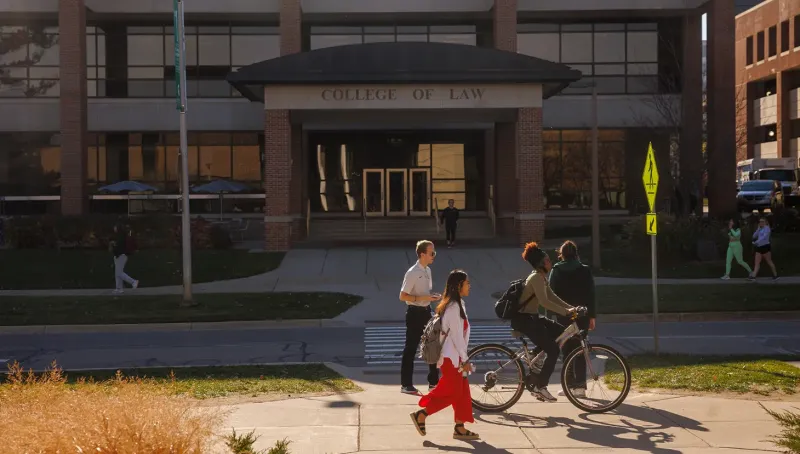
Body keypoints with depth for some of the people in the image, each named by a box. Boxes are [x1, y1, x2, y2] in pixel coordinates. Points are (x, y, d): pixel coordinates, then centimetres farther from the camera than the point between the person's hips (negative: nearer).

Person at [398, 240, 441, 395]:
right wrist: (421, 298, -25)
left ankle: (433, 382, 22)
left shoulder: (428, 271, 9)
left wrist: (432, 297, 4)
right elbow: (403, 296, -18)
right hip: (415, 313, -8)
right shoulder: (412, 273, -17)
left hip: (426, 312, 8)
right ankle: (406, 385, 9)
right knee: (410, 349, 0)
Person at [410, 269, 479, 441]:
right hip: (451, 357, -10)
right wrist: (465, 359, -18)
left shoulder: (457, 304, 12)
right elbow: (456, 335, -21)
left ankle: (460, 428, 14)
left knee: (462, 392, 10)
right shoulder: (454, 307, -19)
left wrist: (463, 358, 19)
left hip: (455, 356, 10)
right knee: (452, 393, -5)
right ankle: (421, 414, 1)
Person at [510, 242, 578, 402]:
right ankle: (540, 386, -6)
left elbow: (552, 297, 14)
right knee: (553, 350, -14)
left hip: (532, 318, 10)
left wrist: (571, 308, 3)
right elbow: (544, 301, -28)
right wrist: (566, 312, -28)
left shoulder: (541, 277, 14)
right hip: (523, 319, -10)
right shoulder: (536, 277, -18)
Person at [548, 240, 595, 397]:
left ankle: (570, 385, 5)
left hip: (563, 315, -1)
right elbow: (591, 294, -1)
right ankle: (580, 386, 0)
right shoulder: (585, 271, -1)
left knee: (566, 349, 6)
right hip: (582, 315, 1)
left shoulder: (556, 271, -2)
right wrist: (592, 316, 4)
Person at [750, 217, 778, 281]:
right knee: (757, 262, -2)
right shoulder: (760, 230, 17)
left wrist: (756, 242, -29)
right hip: (759, 247, 7)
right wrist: (758, 229, 2)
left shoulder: (767, 228, -7)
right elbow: (754, 236, 9)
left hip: (765, 246, -7)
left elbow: (764, 237, -21)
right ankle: (753, 276, -10)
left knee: (769, 261, 2)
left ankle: (775, 275, 15)